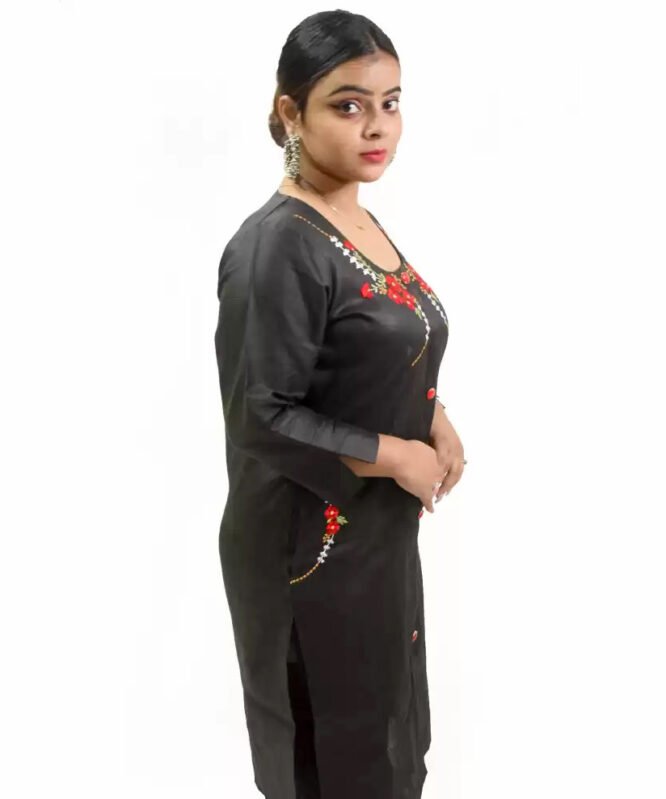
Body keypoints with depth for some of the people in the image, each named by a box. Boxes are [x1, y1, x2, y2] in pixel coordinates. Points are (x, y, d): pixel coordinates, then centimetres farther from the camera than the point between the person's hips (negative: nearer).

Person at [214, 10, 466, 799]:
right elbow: (260, 416, -24)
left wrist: (433, 419, -3)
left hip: (377, 527, 8)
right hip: (308, 540, -8)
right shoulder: (275, 246, -23)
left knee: (376, 708, 23)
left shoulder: (358, 221, 4)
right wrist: (394, 456, -19)